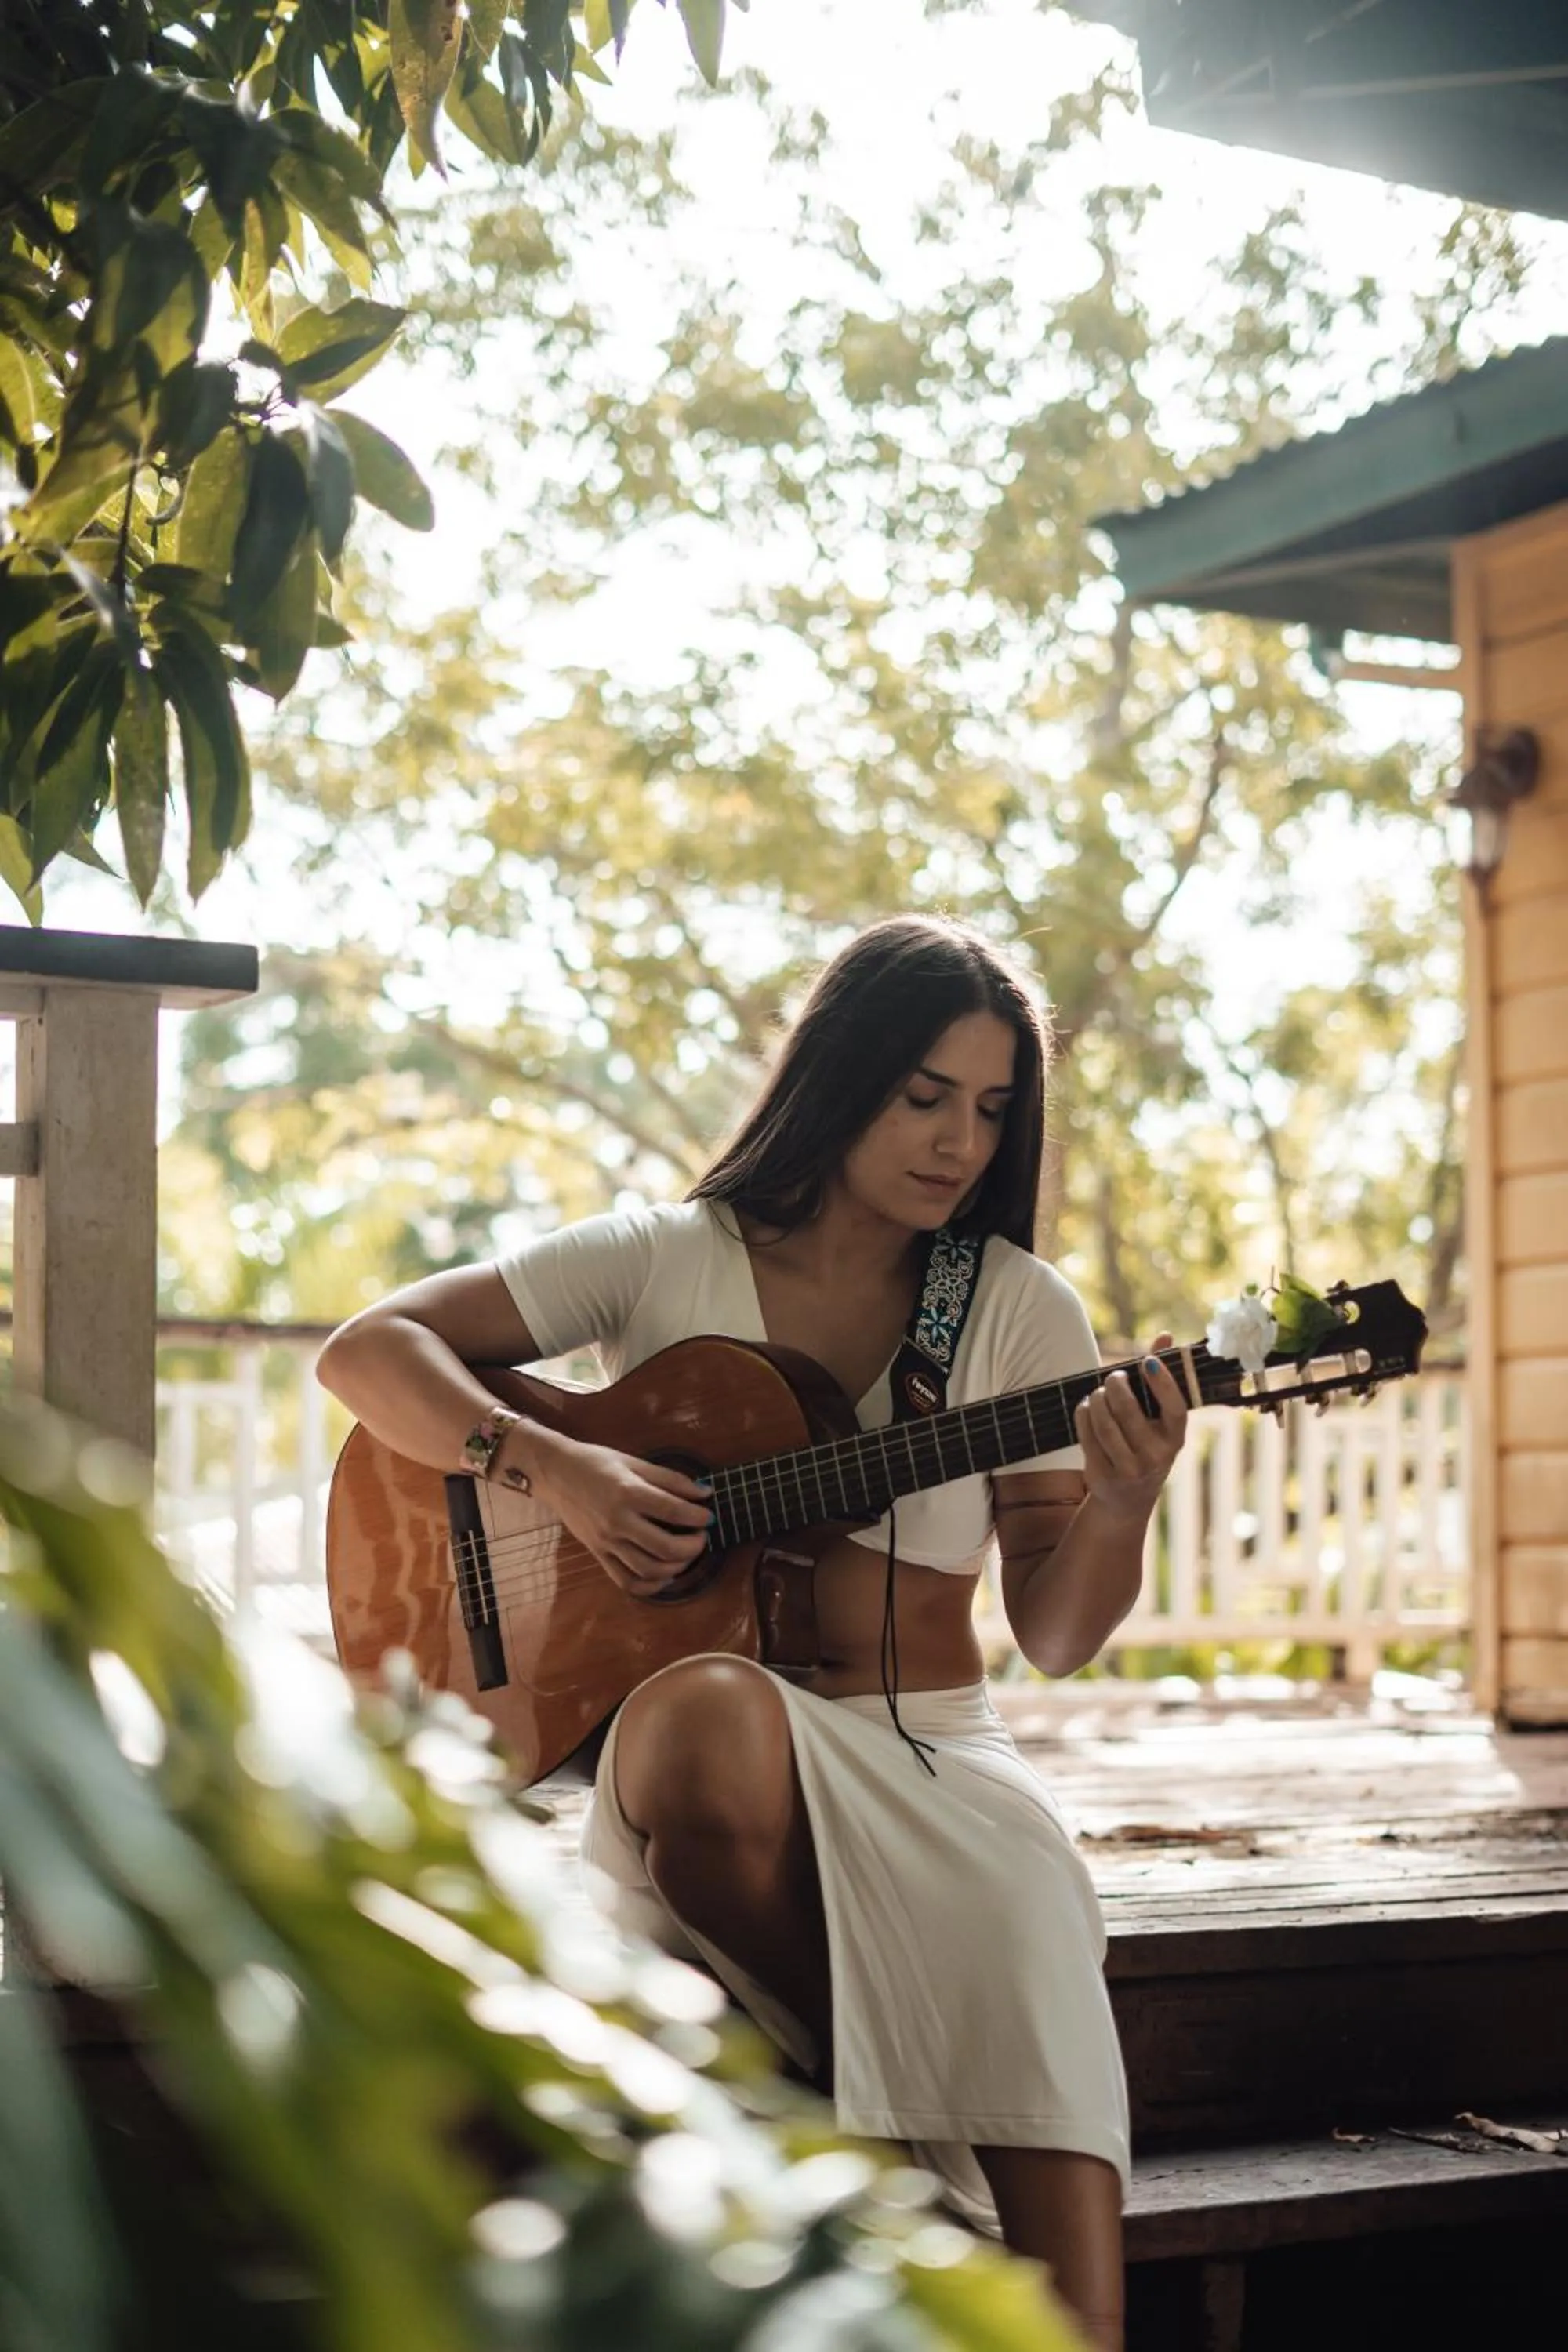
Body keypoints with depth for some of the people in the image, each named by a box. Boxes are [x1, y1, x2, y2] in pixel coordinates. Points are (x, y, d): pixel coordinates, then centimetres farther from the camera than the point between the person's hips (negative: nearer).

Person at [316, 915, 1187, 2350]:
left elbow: (1056, 1636, 4)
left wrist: (1122, 1510, -18)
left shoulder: (1016, 1310, 7)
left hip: (923, 1749, 1)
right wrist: (559, 1470, -14)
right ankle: (879, 2097, -17)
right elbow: (367, 1352, 2)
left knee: (1023, 1906, -34)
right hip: (683, 1729, -1)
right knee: (710, 1711, -38)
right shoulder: (667, 1260, 5)